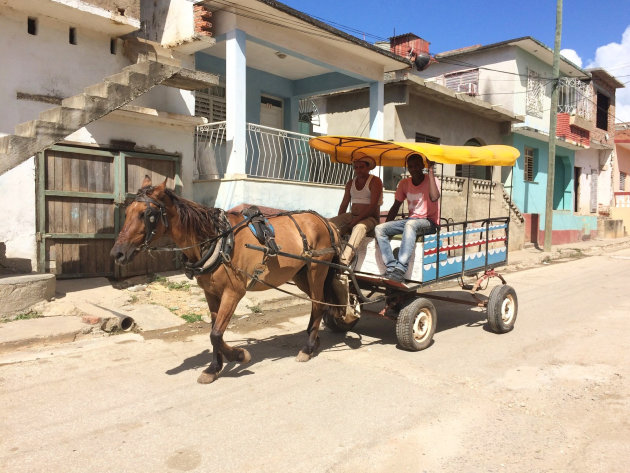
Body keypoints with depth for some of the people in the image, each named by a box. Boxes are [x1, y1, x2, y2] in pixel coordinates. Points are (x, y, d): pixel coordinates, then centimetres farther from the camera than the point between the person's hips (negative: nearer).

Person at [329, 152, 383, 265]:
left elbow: (373, 206, -14)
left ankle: (344, 261, -54)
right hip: (351, 216, 6)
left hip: (370, 218, -6)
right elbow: (344, 204, 17)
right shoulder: (350, 183, 17)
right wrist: (339, 222, 2)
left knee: (359, 227, -40)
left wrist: (357, 219, -21)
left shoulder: (375, 181, -3)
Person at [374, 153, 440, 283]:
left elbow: (434, 198, -28)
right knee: (379, 229, -15)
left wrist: (430, 170, -24)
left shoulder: (431, 180, -6)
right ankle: (391, 266, -27)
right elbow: (395, 207, 16)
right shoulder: (404, 183, 10)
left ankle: (400, 269, -44)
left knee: (410, 224, -40)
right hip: (411, 220, 6)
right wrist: (386, 225, 2)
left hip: (429, 222, -6)